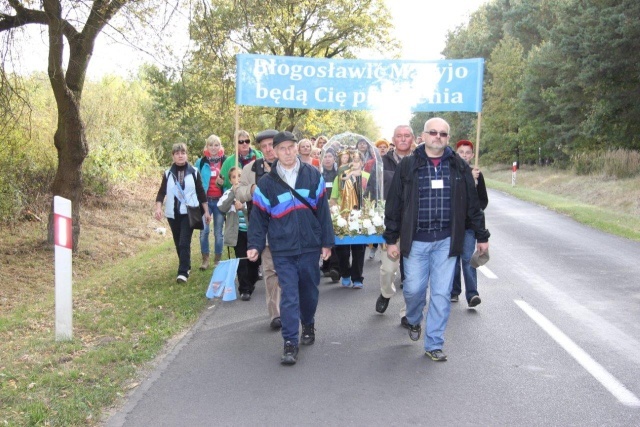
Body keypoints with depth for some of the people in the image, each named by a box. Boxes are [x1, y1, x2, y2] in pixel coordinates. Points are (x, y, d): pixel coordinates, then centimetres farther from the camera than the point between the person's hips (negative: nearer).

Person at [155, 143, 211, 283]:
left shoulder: (193, 172, 0)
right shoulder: (168, 173, 4)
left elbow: (201, 192, 5)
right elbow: (161, 192, 3)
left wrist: (206, 211, 5)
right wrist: (158, 207, -13)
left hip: (189, 213, -3)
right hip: (173, 214, 3)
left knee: (184, 243, -12)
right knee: (178, 243, 10)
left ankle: (183, 272, -11)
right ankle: (186, 266, 27)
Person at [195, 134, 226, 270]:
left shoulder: (226, 161, 3)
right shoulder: (201, 162, 4)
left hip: (220, 201, 0)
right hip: (205, 200, 0)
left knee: (218, 232, 5)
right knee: (204, 231, -3)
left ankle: (218, 260, 15)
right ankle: (205, 260, 8)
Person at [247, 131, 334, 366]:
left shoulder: (313, 175, 1)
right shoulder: (266, 182, 0)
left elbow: (323, 210, 3)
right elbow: (259, 216, 4)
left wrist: (326, 241, 2)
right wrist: (255, 245, -3)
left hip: (310, 247, 1)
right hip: (282, 250, -1)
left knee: (309, 291, 15)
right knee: (288, 296, -4)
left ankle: (308, 325, 40)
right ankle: (290, 343, 2)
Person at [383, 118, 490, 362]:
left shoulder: (459, 167, 5)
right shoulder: (408, 166, 0)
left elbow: (472, 204, 11)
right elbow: (394, 204, 2)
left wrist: (481, 236, 12)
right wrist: (391, 239, 0)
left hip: (446, 241, 1)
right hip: (416, 240, -1)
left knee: (442, 293, 3)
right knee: (413, 289, 3)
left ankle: (433, 344, 16)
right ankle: (414, 321, 38)